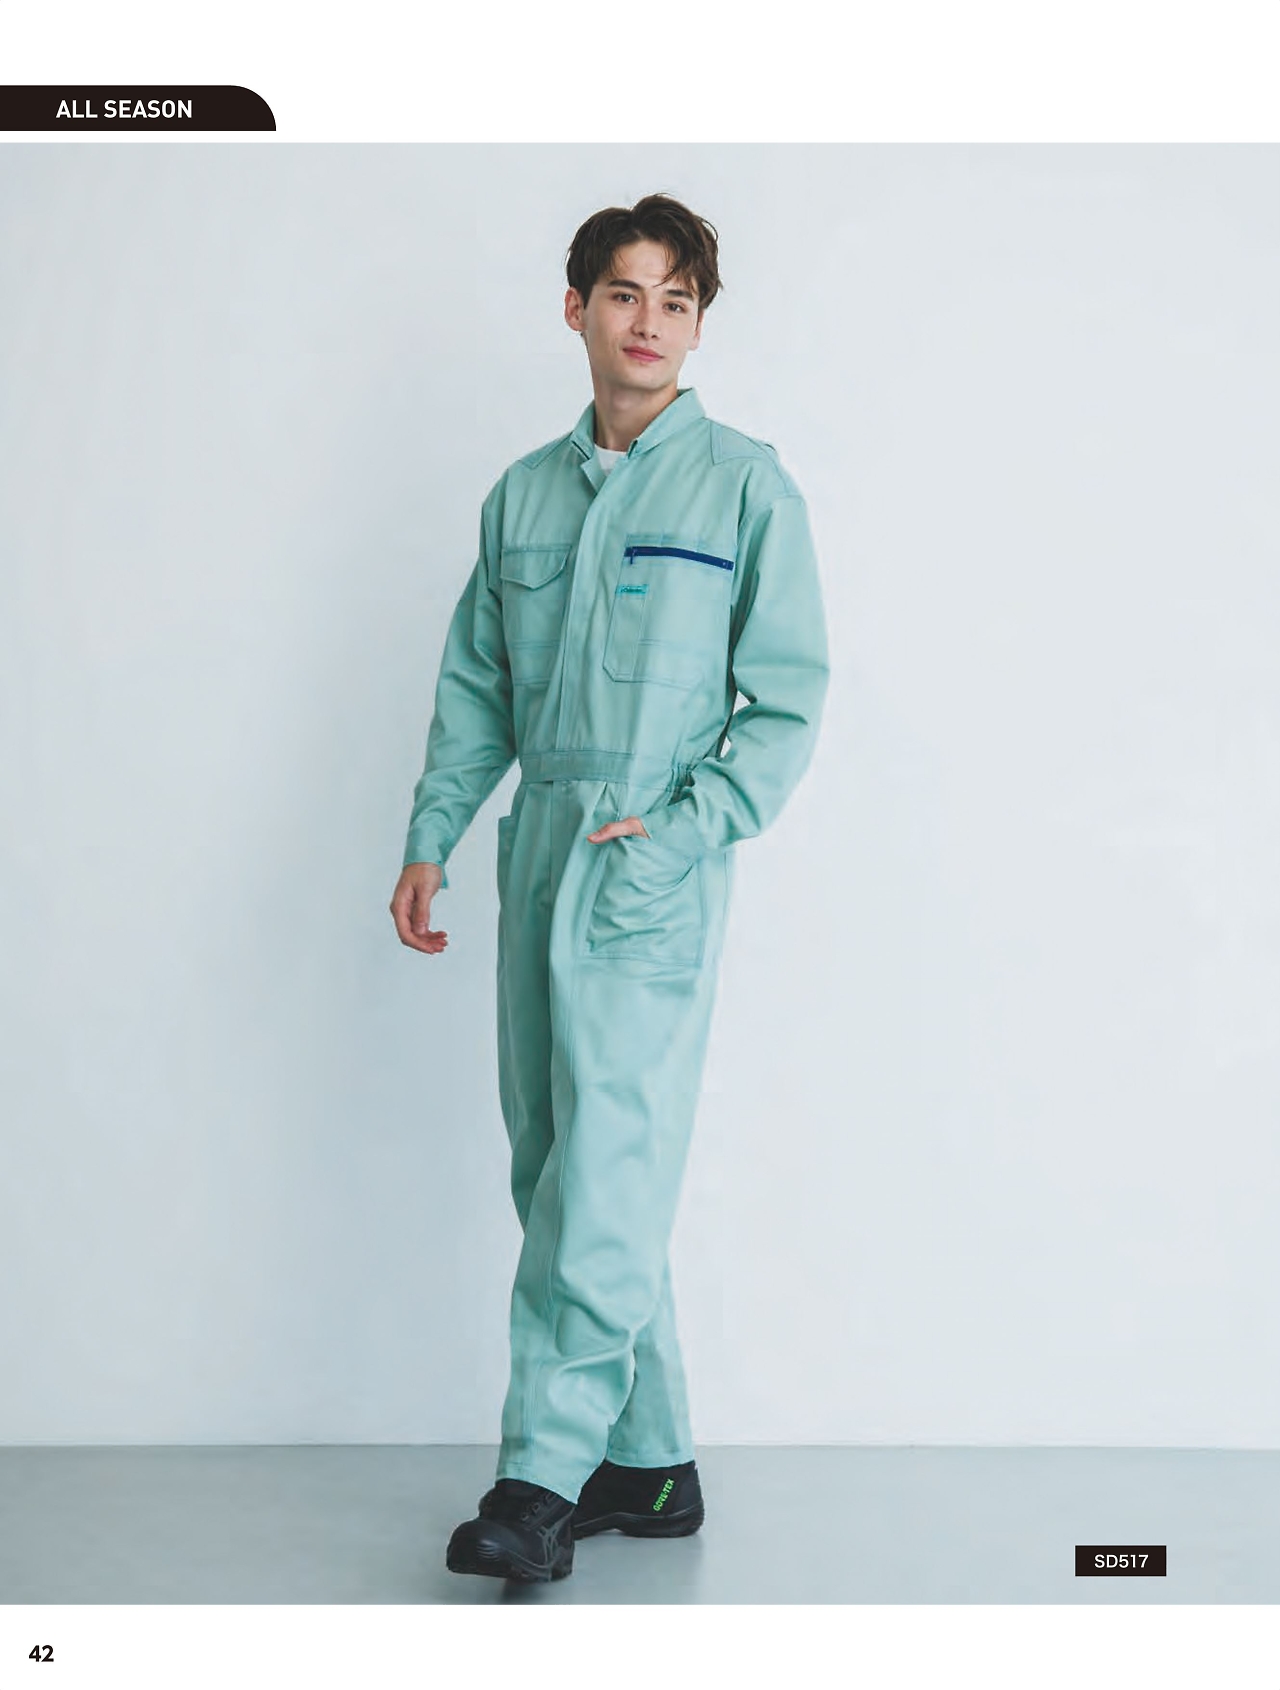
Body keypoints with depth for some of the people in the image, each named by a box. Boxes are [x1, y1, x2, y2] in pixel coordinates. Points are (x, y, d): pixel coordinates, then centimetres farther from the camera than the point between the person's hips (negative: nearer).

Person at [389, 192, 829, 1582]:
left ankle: (543, 1477, -8)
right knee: (552, 1164, 7)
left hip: (660, 856, -6)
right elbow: (477, 688, 17)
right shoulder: (522, 495, 15)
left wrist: (682, 833, -13)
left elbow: (787, 700, -3)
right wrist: (430, 840, 8)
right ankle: (647, 1459, 18)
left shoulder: (745, 487, 1)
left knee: (609, 1165, -12)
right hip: (540, 843, 6)